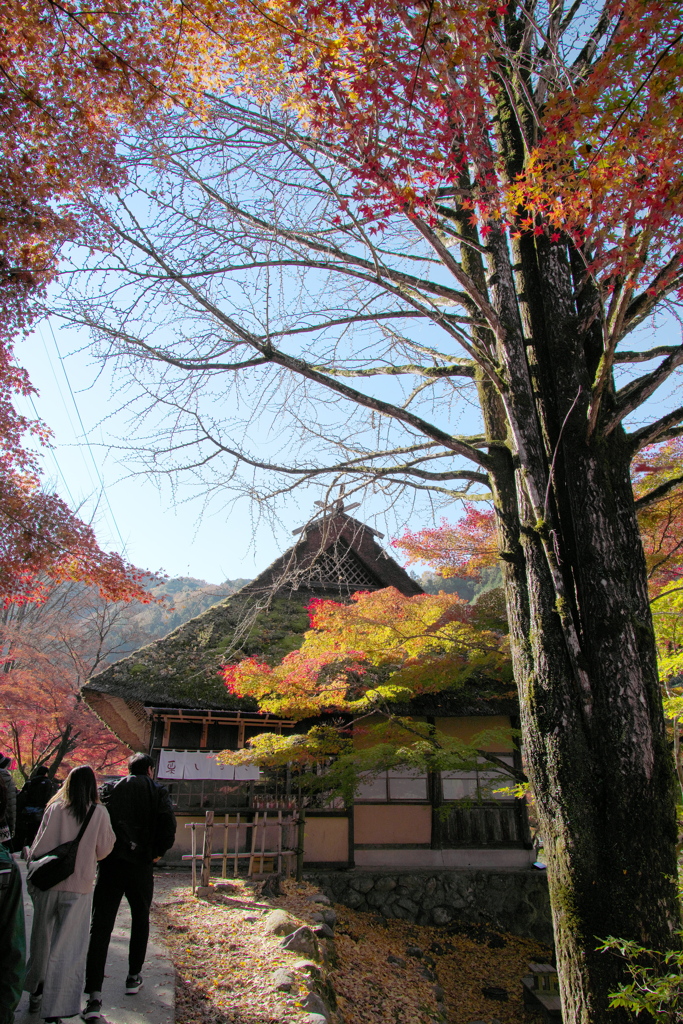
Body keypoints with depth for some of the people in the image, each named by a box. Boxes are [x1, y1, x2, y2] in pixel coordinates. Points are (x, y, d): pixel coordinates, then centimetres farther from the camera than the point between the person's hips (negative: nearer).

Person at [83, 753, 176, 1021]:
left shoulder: (112, 789, 7)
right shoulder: (157, 792, 2)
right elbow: (168, 824, -11)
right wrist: (158, 853, 3)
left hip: (111, 864, 1)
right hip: (141, 865, 0)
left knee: (100, 927, 1)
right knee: (140, 921, 21)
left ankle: (94, 994, -6)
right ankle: (134, 977, 30)